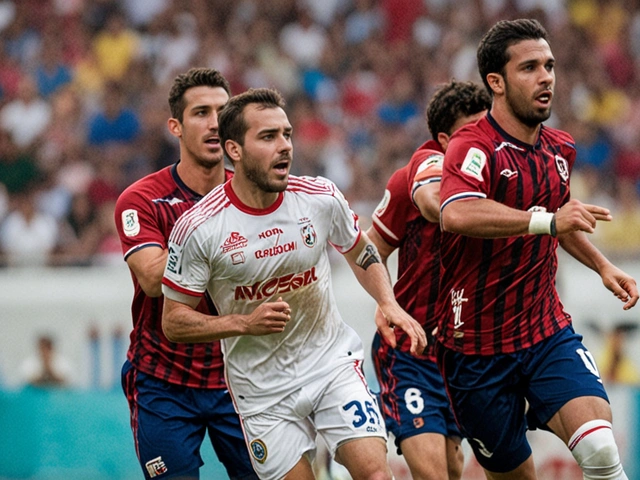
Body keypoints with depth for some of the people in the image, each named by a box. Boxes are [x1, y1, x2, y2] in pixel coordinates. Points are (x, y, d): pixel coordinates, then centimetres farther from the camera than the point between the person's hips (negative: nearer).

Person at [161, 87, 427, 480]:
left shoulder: (321, 198, -9)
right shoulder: (198, 228, -16)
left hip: (334, 363, 1)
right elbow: (174, 322, -8)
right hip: (262, 391, -1)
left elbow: (362, 253, 12)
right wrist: (245, 323, -22)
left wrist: (390, 304, -6)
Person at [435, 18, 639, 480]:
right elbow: (456, 214, -40)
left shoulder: (560, 148, 8)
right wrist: (546, 220, -47)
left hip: (549, 334, 4)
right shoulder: (474, 147, -16)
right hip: (478, 350, -4)